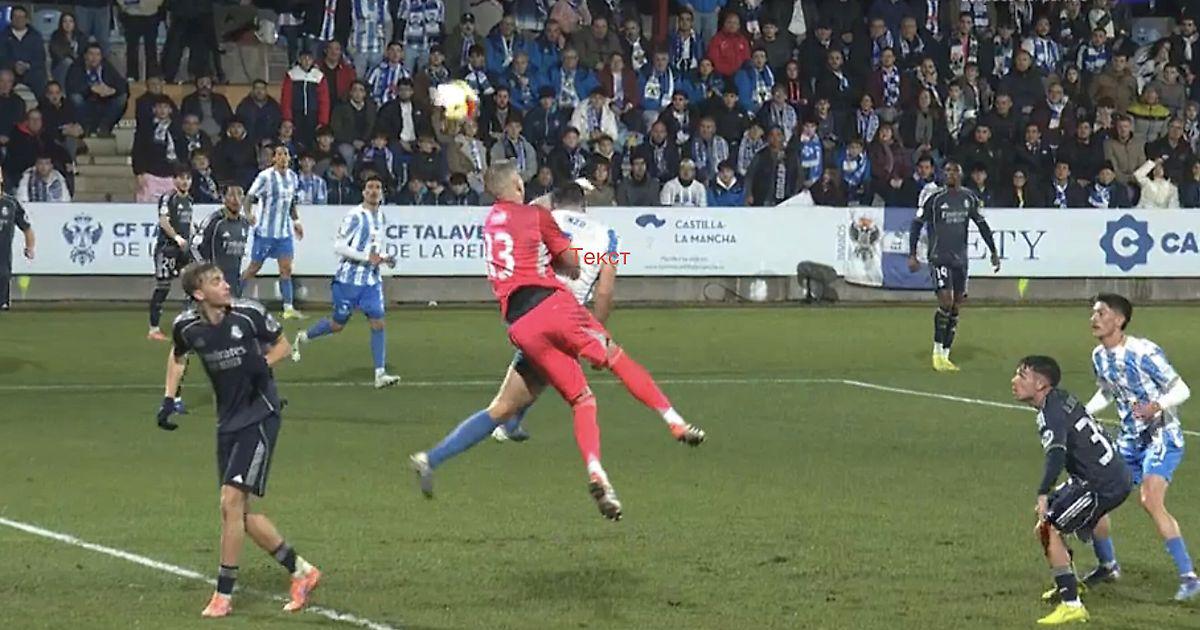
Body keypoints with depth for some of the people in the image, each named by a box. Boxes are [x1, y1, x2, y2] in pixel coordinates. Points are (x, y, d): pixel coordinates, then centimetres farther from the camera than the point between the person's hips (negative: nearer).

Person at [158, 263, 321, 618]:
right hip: (228, 421, 5)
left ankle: (224, 595, -6)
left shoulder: (249, 314, -13)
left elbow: (282, 345, 4)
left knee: (231, 501, -13)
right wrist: (169, 399, 9)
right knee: (240, 512, 6)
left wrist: (263, 363, -16)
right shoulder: (187, 326, -4)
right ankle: (301, 572, 21)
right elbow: (177, 356, 19)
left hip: (260, 417, -5)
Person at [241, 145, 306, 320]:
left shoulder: (292, 177, 7)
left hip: (285, 231, 5)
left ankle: (288, 308, -2)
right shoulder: (265, 176, -12)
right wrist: (249, 214, -29)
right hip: (266, 231, -5)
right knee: (254, 267, 3)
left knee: (286, 269, -2)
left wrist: (296, 221, 18)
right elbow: (249, 198, -12)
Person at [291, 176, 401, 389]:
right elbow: (339, 247, -17)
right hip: (349, 278, -6)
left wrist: (385, 258, 5)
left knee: (377, 323, -5)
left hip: (372, 280, 6)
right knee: (337, 324, 6)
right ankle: (303, 338, 33)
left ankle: (380, 374, -5)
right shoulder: (355, 217, -14)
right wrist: (367, 257, -23)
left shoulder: (380, 217, 9)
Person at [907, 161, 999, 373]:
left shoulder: (969, 198, 6)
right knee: (946, 301, -18)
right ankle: (937, 352, -5)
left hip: (960, 258, 5)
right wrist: (912, 255, -8)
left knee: (955, 308, 5)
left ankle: (945, 355, 12)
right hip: (939, 257, -5)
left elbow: (982, 225, 18)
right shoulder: (933, 197, -7)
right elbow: (917, 224, -3)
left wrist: (994, 252, 16)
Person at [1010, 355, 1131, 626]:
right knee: (1047, 515, 24)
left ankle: (1072, 605, -17)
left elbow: (1056, 453, -36)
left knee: (1049, 529, -14)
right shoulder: (1062, 398, 10)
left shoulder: (1050, 413, -19)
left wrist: (1043, 494, -45)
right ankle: (1067, 585, 40)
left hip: (1103, 486, -10)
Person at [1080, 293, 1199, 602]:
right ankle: (1108, 566, 29)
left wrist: (1156, 407, -37)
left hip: (1162, 437, -8)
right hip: (1130, 439, 8)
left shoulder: (1144, 353, -21)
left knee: (1150, 500, -27)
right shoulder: (1099, 357, 4)